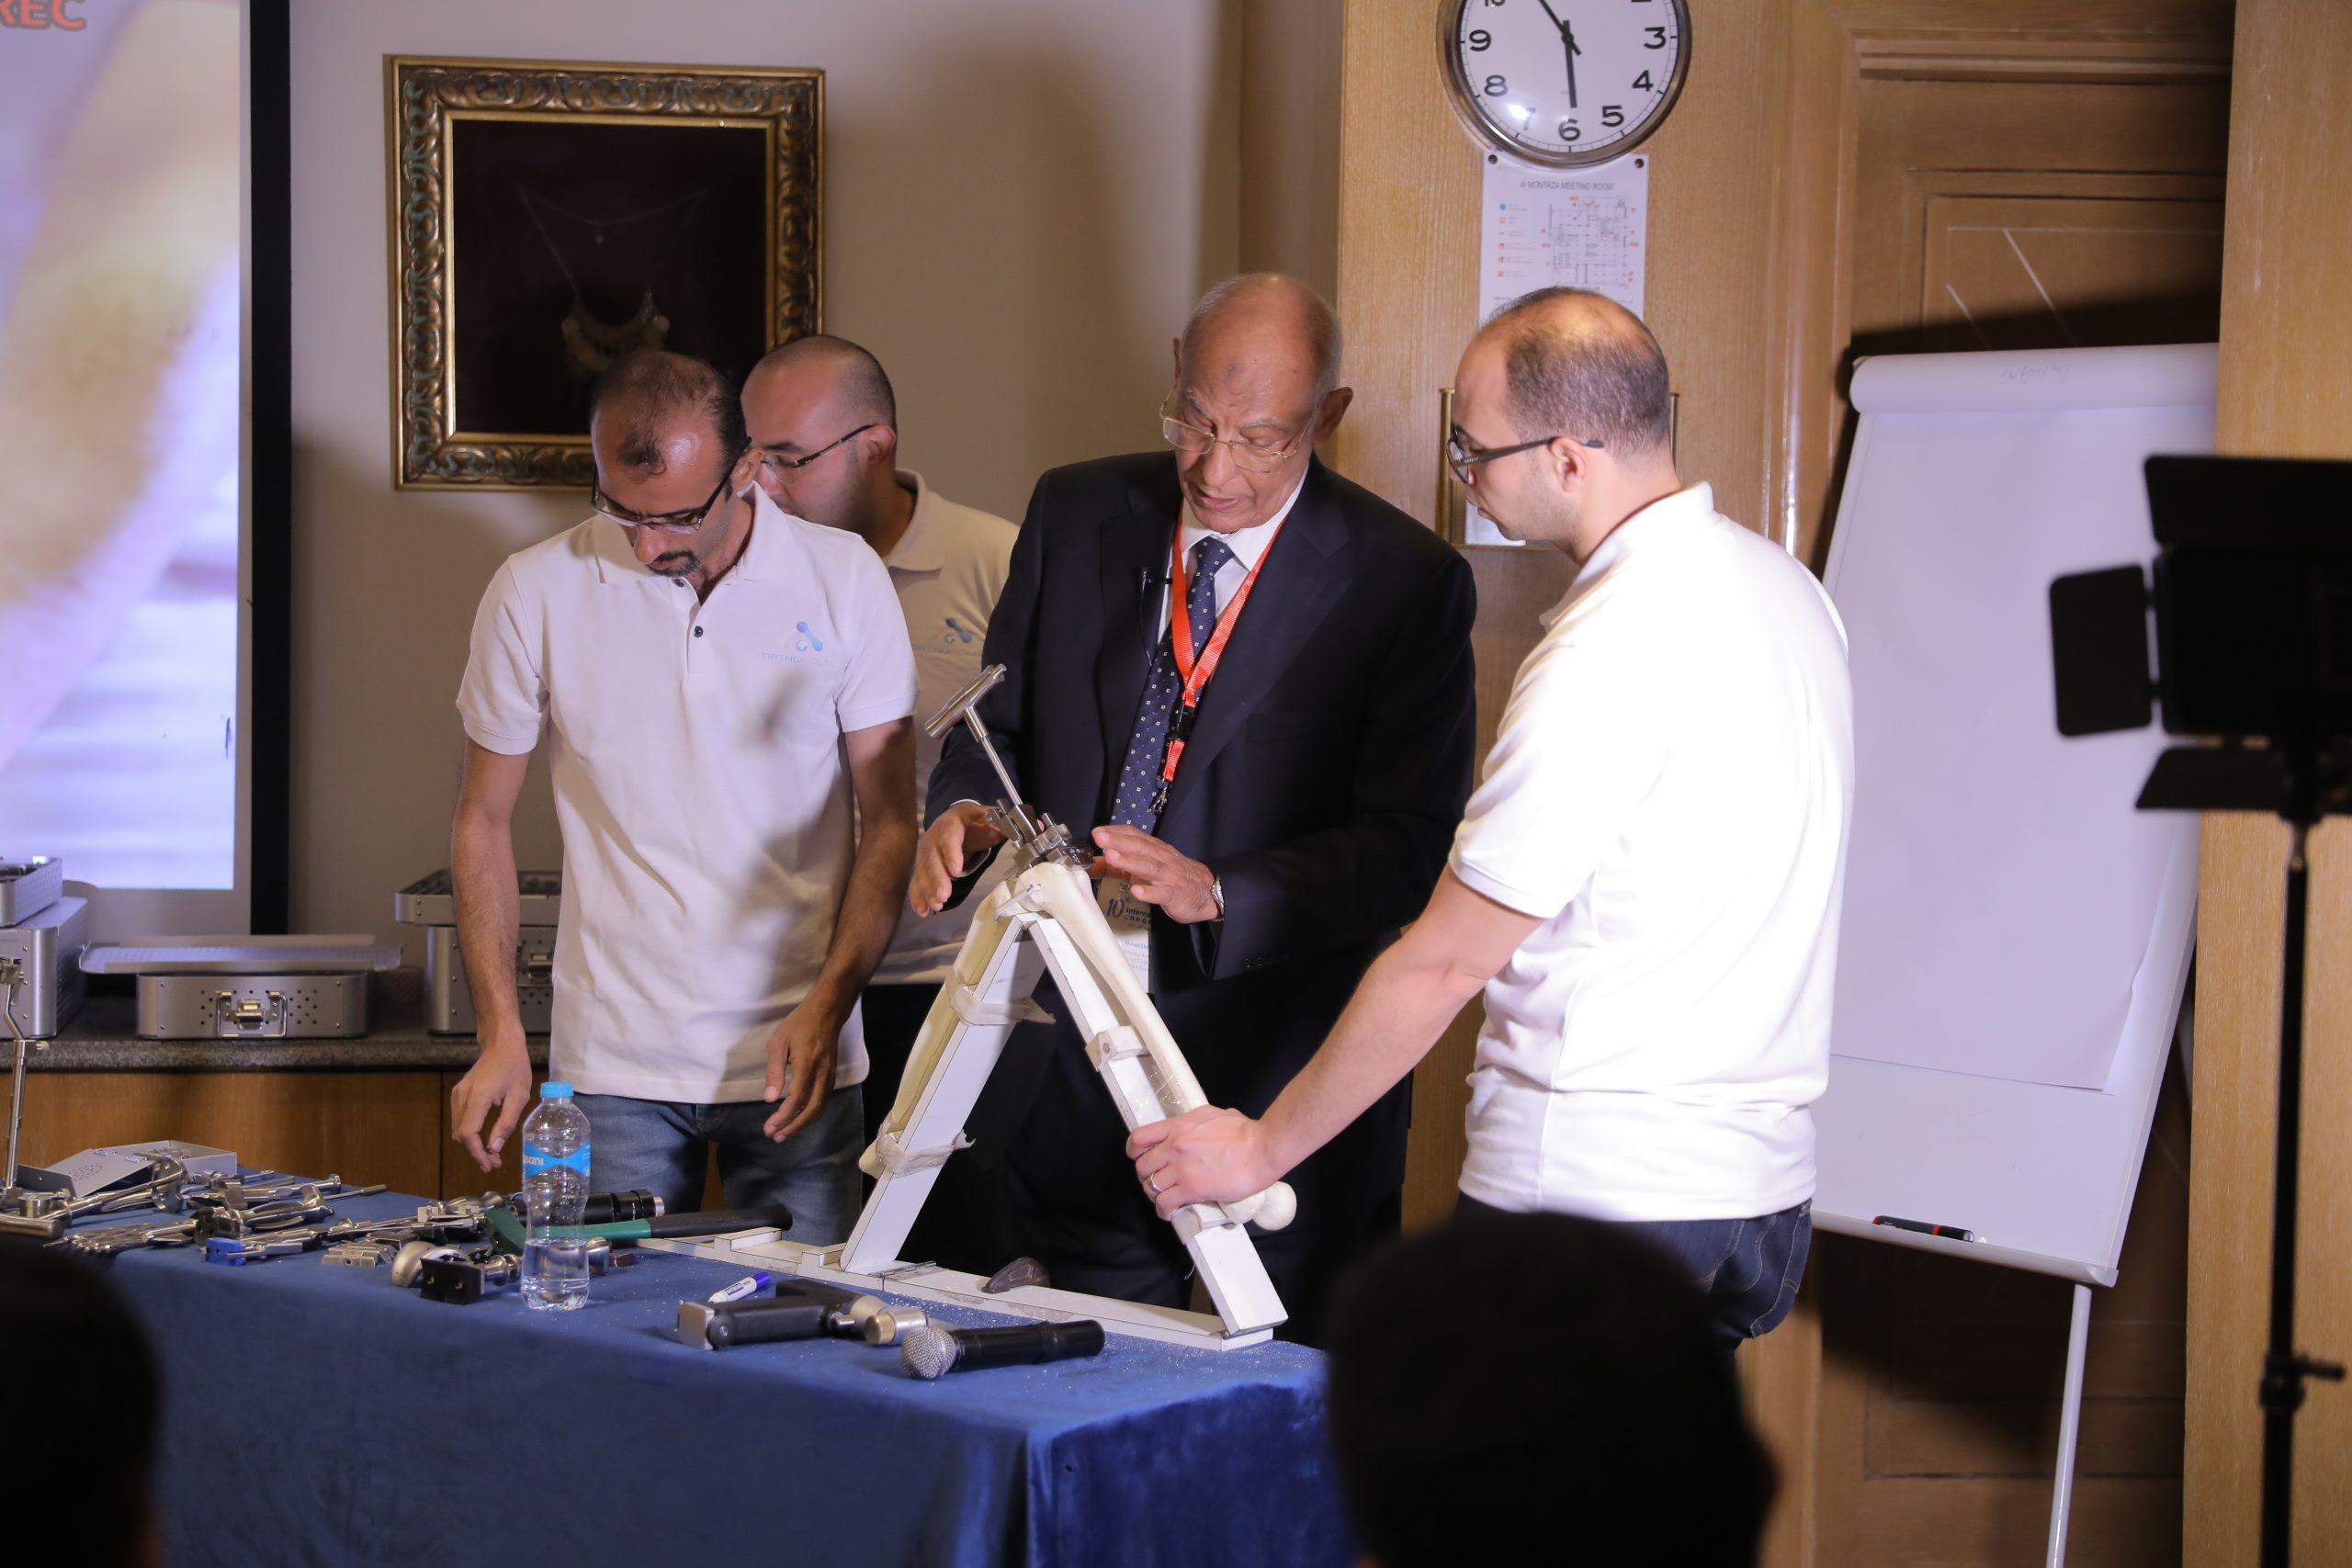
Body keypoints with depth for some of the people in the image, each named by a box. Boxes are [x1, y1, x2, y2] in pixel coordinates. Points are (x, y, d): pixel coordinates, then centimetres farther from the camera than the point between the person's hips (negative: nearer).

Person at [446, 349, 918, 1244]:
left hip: (793, 1061, 0)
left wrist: (828, 1005, -10)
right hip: (612, 1066, 0)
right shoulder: (535, 594, -1)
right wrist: (501, 1033, -1)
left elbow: (890, 819, 3)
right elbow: (483, 823, 8)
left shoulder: (843, 579, -1)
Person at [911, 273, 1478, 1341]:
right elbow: (1001, 721, 14)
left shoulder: (1406, 582, -7)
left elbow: (1409, 846, -12)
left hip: (1271, 1091, -4)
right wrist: (962, 812, -8)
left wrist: (1215, 893, -25)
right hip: (1068, 1077, 4)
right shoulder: (1077, 515, 6)